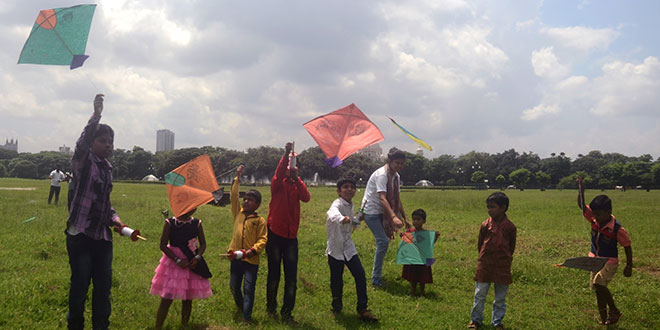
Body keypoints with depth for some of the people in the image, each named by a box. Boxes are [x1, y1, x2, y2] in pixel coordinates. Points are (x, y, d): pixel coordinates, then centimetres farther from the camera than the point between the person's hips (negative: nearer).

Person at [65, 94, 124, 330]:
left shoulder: (107, 167, 13)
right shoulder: (84, 162, -6)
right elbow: (82, 143, -28)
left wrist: (114, 218, 5)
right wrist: (96, 115, -37)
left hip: (103, 236, 6)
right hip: (80, 233, -6)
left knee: (104, 284, 10)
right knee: (80, 284, -1)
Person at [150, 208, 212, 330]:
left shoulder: (196, 223, -2)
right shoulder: (170, 223, -10)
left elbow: (203, 244, 6)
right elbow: (163, 245, -8)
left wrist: (197, 257, -13)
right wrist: (178, 261, -16)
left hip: (192, 265, 3)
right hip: (173, 264, -3)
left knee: (187, 299, 11)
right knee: (166, 299, -3)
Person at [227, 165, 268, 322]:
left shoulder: (260, 220, -4)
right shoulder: (238, 213, 6)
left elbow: (263, 239, -8)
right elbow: (233, 196, 0)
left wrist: (253, 250, -22)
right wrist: (237, 178, -2)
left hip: (251, 260, -4)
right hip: (235, 258, 4)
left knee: (249, 289, -3)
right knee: (234, 287, 15)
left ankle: (246, 317, 1)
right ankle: (240, 306, 41)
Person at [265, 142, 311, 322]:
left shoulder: (297, 186, 10)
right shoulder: (278, 185, 0)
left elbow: (306, 197, -10)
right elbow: (278, 174, -23)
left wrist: (296, 178, -16)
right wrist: (286, 154, -33)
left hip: (291, 235, 3)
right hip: (275, 234, -3)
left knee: (291, 276, 2)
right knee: (274, 273, 7)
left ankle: (287, 312, 11)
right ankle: (270, 307, 24)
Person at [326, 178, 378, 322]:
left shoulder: (350, 206, 8)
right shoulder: (337, 204, -16)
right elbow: (333, 213, -44)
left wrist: (357, 219, 11)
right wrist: (342, 219, -63)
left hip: (348, 246, 6)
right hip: (335, 247, -6)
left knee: (360, 275, -2)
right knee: (336, 279, 2)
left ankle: (362, 309, 6)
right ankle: (337, 306, 26)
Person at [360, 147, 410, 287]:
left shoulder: (396, 176, 5)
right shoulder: (381, 175, -23)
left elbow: (396, 199, 13)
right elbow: (382, 198, -34)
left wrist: (405, 218, 11)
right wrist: (393, 217, -46)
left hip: (381, 212, 9)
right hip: (371, 211, -9)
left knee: (384, 241, 10)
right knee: (383, 242, -16)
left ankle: (377, 275, 24)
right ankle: (376, 279, -7)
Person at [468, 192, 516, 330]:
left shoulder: (510, 226, -7)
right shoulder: (486, 224, -4)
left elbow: (512, 246, 5)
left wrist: (504, 259, 9)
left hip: (502, 266, -1)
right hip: (484, 265, 1)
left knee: (500, 297, 10)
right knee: (480, 294, 8)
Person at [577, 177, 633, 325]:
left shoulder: (617, 229, -21)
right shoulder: (594, 219, -6)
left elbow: (627, 247, -11)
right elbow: (582, 205, -6)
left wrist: (629, 266, -6)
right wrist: (581, 190, -22)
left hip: (609, 262, -7)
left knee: (598, 283, -23)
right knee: (598, 288, 11)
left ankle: (614, 311, -3)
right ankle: (604, 317, 24)